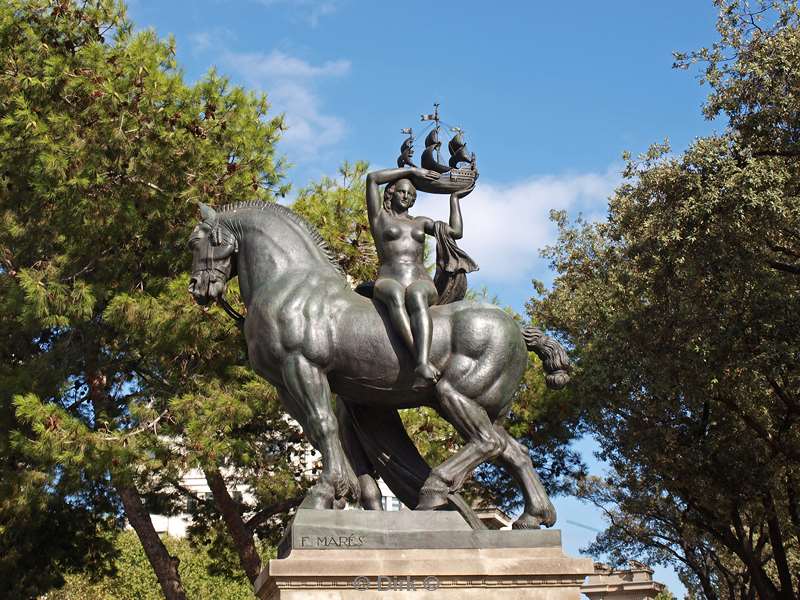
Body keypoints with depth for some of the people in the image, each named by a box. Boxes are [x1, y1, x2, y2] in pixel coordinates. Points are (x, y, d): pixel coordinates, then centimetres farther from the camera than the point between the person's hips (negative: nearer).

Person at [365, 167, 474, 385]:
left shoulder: (421, 222, 29)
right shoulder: (380, 217, 20)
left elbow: (456, 232, 20)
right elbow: (372, 178, 11)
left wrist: (454, 198, 27)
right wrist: (412, 171, 14)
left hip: (421, 284, 2)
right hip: (388, 282, -2)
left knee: (415, 296, -38)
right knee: (395, 294, -41)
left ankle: (422, 364, -61)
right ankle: (422, 359, -57)